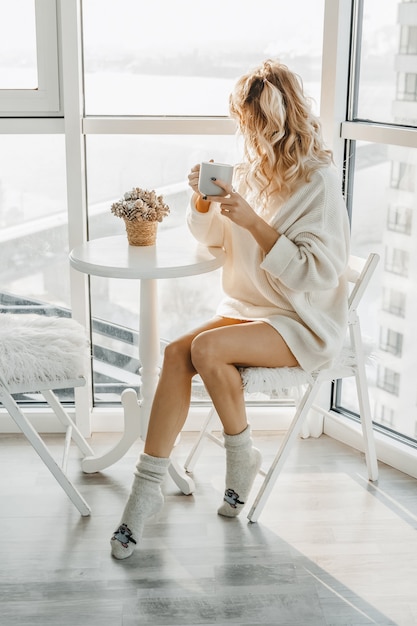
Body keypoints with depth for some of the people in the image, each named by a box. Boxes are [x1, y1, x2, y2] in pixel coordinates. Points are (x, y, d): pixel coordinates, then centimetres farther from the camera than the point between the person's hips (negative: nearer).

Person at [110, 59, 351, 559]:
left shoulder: (318, 181, -13)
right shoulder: (253, 169, 7)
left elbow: (315, 275, -20)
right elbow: (210, 235, 18)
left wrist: (254, 222, -24)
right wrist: (203, 198, -3)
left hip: (304, 325, -6)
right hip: (248, 308, 6)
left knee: (206, 347, -30)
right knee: (176, 352, -20)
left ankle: (242, 456, -6)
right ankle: (149, 483, -14)